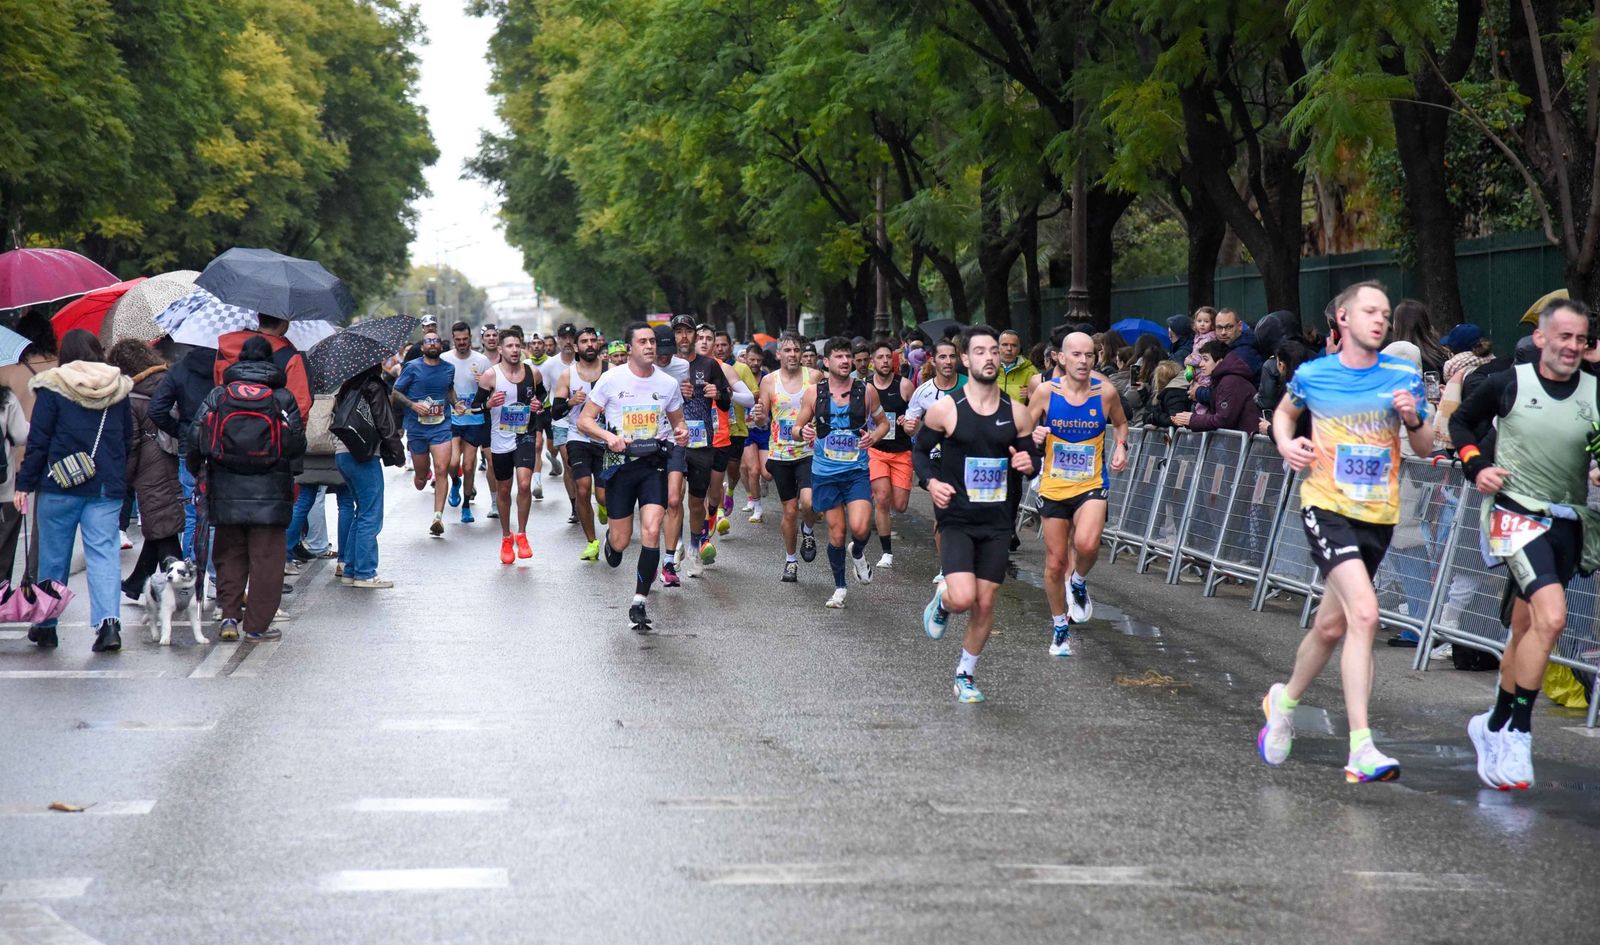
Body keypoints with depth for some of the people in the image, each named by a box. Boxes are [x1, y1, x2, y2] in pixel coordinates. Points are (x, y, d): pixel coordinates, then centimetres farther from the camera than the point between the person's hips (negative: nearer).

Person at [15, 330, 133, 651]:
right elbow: (128, 439, 14)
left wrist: (24, 484, 1)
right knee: (105, 552, -3)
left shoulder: (52, 387, -3)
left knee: (53, 555, 10)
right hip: (107, 486, 2)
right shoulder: (118, 387, 7)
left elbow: (37, 440, -4)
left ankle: (45, 625, 21)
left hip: (60, 484, -2)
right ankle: (109, 620, -21)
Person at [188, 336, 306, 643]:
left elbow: (196, 439, 1)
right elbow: (297, 444, -2)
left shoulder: (217, 395, 4)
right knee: (266, 558, 4)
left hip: (226, 491, 2)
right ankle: (257, 625, 4)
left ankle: (229, 615, 6)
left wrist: (196, 469, 19)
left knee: (230, 554, 15)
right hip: (270, 491, -2)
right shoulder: (283, 397, -1)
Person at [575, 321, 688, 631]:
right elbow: (584, 420, 0)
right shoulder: (612, 379, -3)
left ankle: (639, 604, -8)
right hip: (620, 463, -1)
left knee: (651, 531, -16)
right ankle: (610, 539, 43)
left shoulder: (668, 383, 3)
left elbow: (677, 421, 18)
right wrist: (609, 436, -19)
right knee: (621, 541, 3)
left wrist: (682, 432, -6)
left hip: (654, 465, 1)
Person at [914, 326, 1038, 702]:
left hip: (997, 521, 3)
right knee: (963, 598, -19)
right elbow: (920, 450, 4)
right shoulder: (945, 409, -7)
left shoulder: (1017, 413, 2)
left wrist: (1028, 463, -12)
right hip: (956, 518, -3)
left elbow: (1029, 457, 12)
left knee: (985, 604, 5)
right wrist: (931, 481, -15)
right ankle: (942, 600, 19)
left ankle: (965, 675, 25)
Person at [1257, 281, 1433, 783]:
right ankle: (1361, 749, -21)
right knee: (1364, 613, -23)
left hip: (1379, 515, 4)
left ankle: (1285, 700, 42)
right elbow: (1285, 411, 20)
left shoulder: (1404, 376, 3)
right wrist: (1286, 444, -1)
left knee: (1330, 626, 13)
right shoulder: (1312, 375, -1)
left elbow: (1426, 448, 9)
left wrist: (1413, 420, -12)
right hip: (1327, 508, -4)